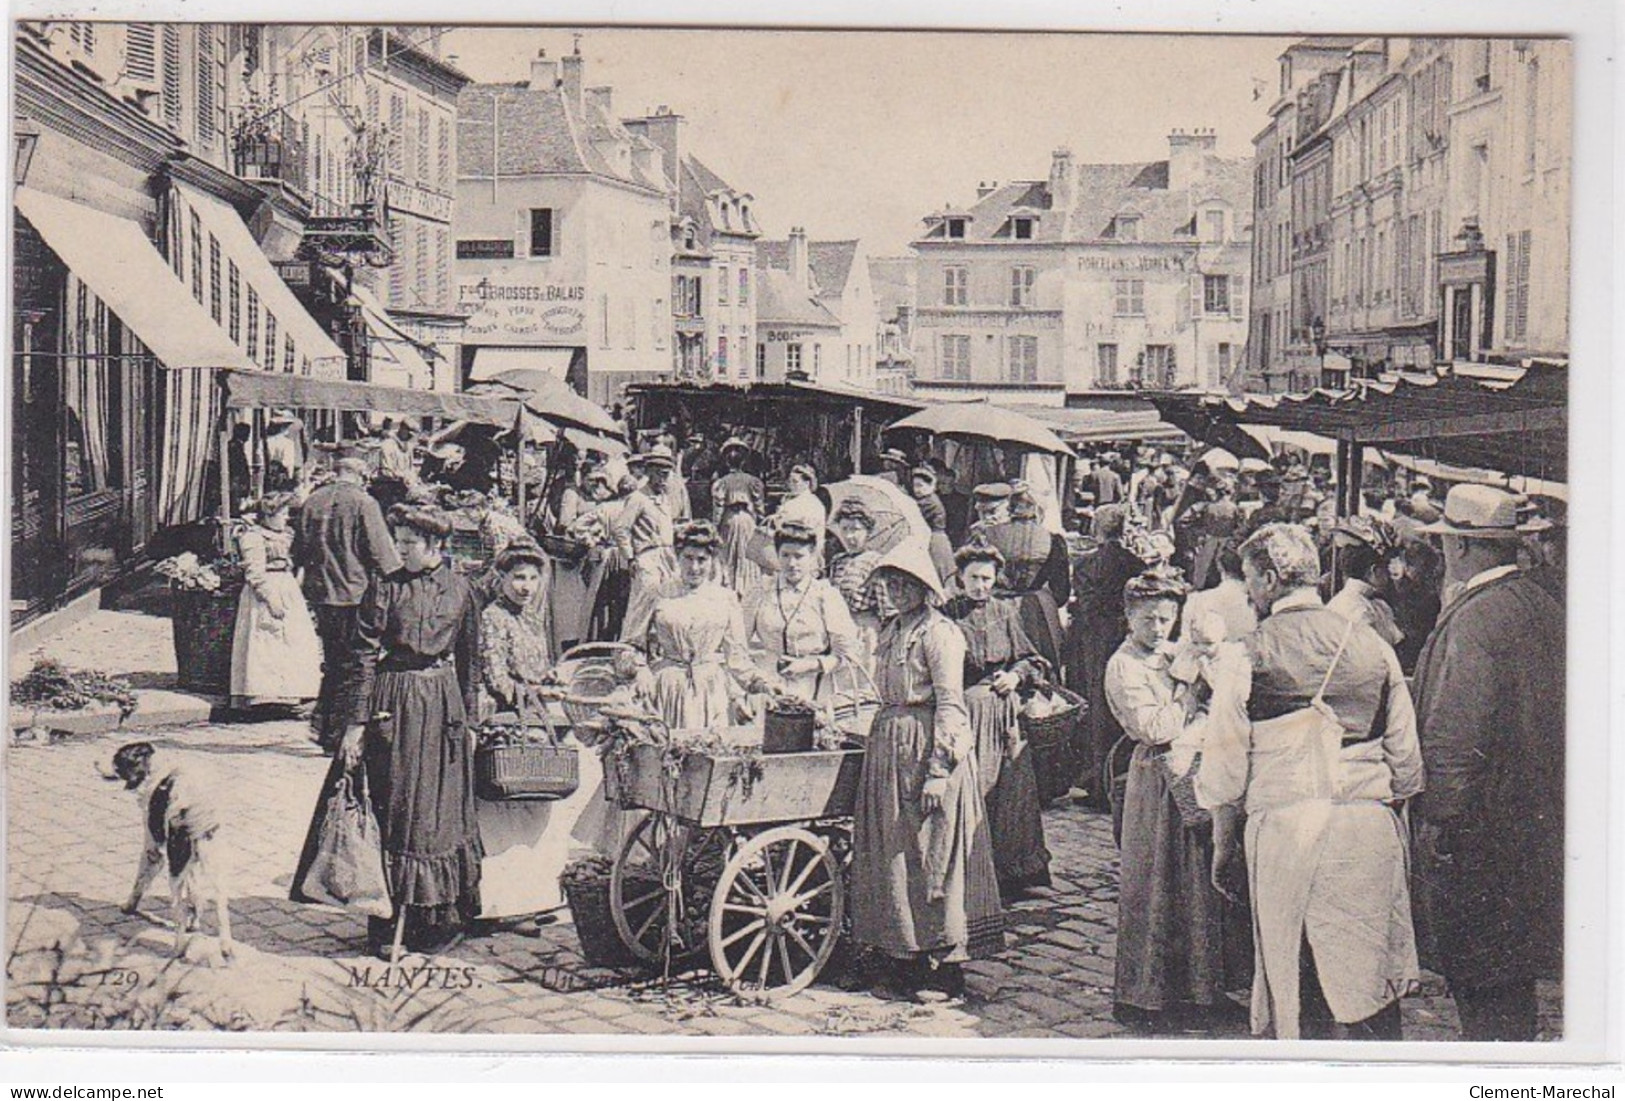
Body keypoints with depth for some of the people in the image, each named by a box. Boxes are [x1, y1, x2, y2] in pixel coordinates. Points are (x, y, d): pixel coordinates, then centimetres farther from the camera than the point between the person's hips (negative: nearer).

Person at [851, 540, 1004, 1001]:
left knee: (931, 854, -4)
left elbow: (950, 706, -15)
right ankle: (908, 959, 19)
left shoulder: (940, 633, -11)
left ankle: (944, 967, 4)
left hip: (928, 746, -8)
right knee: (892, 853, 10)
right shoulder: (891, 630, 14)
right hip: (889, 746, 9)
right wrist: (877, 737, 17)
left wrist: (939, 770, -20)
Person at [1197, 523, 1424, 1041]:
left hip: (1287, 828, -3)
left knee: (1306, 992, 4)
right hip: (1373, 828, 3)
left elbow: (1225, 767, -2)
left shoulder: (1246, 656, -4)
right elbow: (1406, 760, 11)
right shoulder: (1372, 645, 7)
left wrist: (1223, 843, 10)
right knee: (1374, 989, 10)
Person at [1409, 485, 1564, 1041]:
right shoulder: (1545, 607, 7)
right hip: (1536, 823, 9)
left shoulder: (1472, 619, -19)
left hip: (1478, 829, -9)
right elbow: (1553, 718, 16)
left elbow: (1457, 737, -22)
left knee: (1479, 979, 0)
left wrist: (1436, 821, -16)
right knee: (1513, 975, 17)